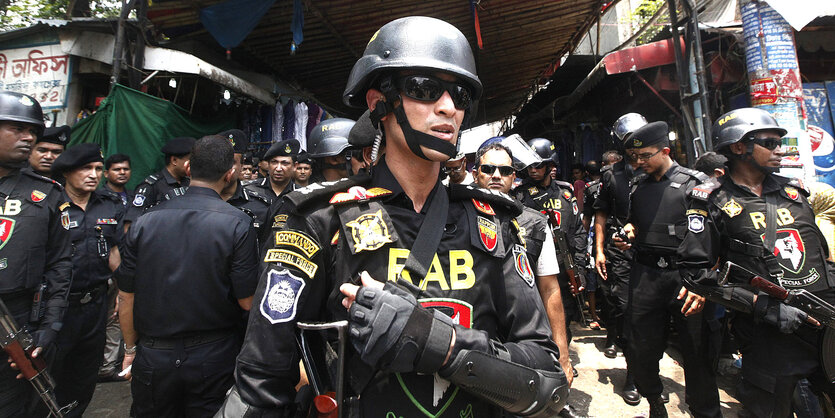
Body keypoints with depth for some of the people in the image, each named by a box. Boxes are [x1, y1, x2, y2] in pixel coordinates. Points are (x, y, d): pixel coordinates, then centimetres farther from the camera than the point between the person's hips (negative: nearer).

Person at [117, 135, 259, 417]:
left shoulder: (144, 222, -6)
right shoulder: (238, 224, -15)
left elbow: (126, 297, 0)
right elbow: (247, 301, -15)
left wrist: (131, 349, 14)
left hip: (153, 357, 3)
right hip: (214, 357, -2)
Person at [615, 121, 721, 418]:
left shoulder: (695, 182, -3)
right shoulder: (637, 185, 13)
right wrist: (631, 230, 4)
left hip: (684, 275, -4)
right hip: (645, 273, 5)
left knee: (697, 351, 3)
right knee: (641, 348, 9)